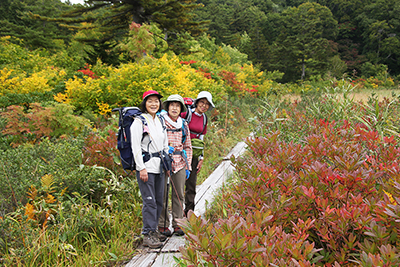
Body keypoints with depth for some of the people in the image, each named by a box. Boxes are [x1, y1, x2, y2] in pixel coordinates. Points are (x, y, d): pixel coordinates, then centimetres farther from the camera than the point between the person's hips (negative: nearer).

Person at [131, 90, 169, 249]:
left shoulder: (161, 121, 14)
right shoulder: (139, 121, -7)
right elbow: (135, 146, -12)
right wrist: (142, 168, -16)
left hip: (159, 166, 7)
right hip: (146, 166, -7)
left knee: (159, 200, 10)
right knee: (149, 201, -7)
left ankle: (154, 230, 23)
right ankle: (148, 235, 0)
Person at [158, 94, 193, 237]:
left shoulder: (184, 124, 12)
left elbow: (188, 146, 17)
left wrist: (188, 166, 11)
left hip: (180, 163, 4)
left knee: (179, 194, 6)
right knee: (163, 194, -2)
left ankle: (177, 224, 16)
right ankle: (163, 225, 9)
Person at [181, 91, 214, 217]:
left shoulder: (204, 118, 10)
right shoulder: (187, 113, -8)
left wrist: (201, 159, 12)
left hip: (194, 153, 5)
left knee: (191, 183, 8)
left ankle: (189, 210, 18)